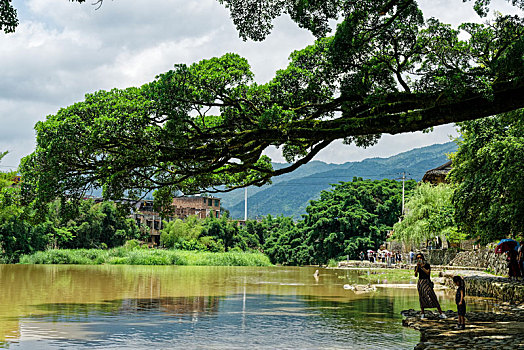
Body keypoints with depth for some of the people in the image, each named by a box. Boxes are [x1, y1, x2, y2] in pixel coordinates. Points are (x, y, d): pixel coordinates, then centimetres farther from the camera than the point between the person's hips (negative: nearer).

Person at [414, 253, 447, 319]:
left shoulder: (427, 265, 1)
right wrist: (417, 267, -15)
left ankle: (441, 314, -7)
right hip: (420, 282, 3)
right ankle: (422, 314, 9)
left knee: (432, 297, -9)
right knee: (421, 298, 0)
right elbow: (415, 275, -5)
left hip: (427, 282, -3)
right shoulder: (417, 267, 8)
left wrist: (422, 267, -16)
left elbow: (428, 273, -13)